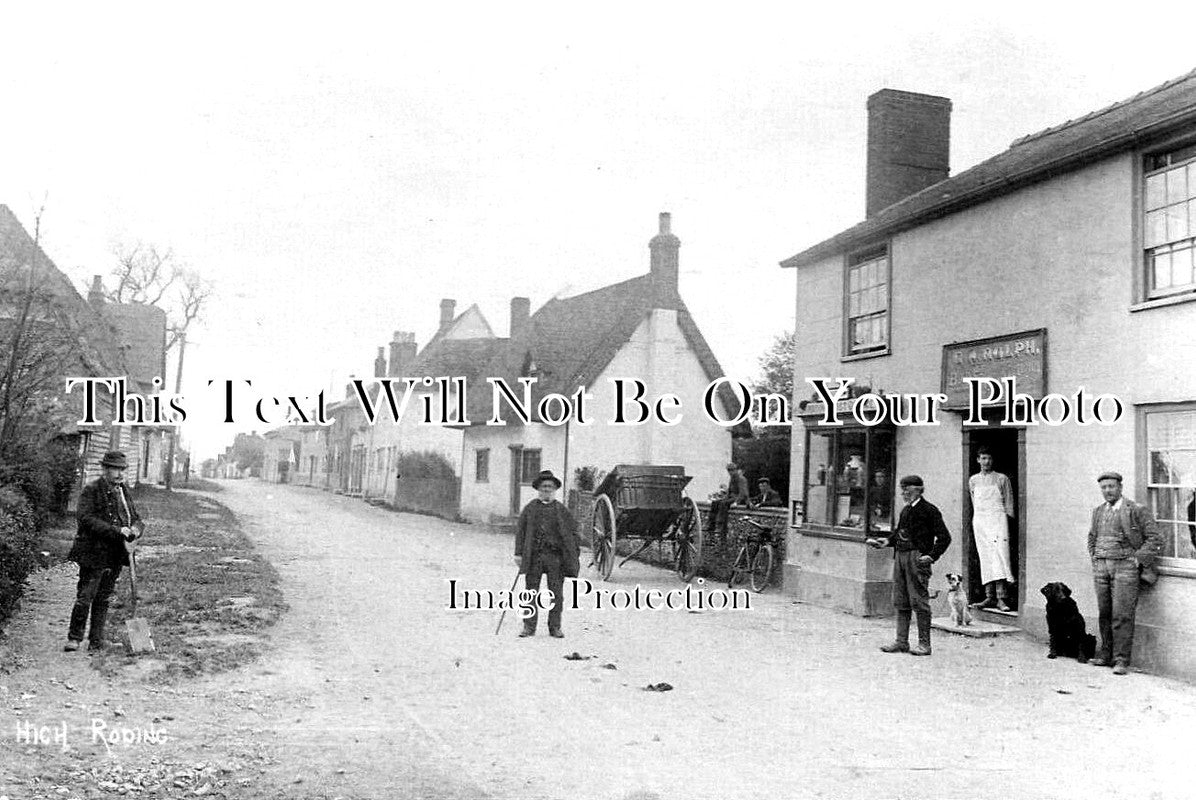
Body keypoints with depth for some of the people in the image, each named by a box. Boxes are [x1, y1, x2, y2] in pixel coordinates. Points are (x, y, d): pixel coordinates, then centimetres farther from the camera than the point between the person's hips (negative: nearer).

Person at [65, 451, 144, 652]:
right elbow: (86, 519, -18)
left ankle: (96, 642, 17)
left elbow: (136, 519, 17)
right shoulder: (91, 490, -7)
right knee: (85, 597, -5)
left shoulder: (124, 491, 13)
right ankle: (74, 637, 10)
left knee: (104, 599, 11)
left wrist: (136, 528, -8)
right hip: (93, 552, -6)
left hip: (115, 555, 6)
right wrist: (116, 530, -24)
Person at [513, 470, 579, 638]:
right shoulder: (530, 508, 8)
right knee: (531, 592, 2)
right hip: (534, 556, 0)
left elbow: (572, 532, 10)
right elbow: (520, 531, 8)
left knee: (556, 593, 3)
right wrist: (519, 553, 1)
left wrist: (576, 554, 4)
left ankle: (555, 627, 12)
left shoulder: (561, 510, 9)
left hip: (556, 556, 0)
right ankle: (529, 626, 10)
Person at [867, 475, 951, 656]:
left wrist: (932, 556, -16)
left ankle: (924, 644, 4)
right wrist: (887, 541, 6)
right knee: (901, 602, 9)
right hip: (900, 556, 8)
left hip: (917, 558, -8)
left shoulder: (929, 510, -5)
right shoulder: (905, 510, 16)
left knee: (919, 601, -4)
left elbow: (944, 537, -7)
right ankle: (901, 641, 15)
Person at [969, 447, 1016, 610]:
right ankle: (989, 597, 2)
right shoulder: (973, 480, 15)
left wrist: (1009, 521, -1)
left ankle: (1001, 598, -21)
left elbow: (1009, 503, 6)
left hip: (997, 518, -4)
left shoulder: (1002, 479, 6)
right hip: (979, 520, 4)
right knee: (985, 559, 1)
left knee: (1000, 554, -15)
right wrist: (978, 517, 12)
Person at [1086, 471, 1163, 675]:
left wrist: (1138, 559, -8)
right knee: (1104, 613, 6)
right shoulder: (1098, 511, 14)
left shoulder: (1137, 510, -3)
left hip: (1124, 566, -5)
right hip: (1100, 566, 5)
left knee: (1122, 615, -8)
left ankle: (1121, 660, -5)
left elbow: (1156, 538, -3)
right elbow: (1092, 537, 29)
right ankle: (1106, 654, 14)